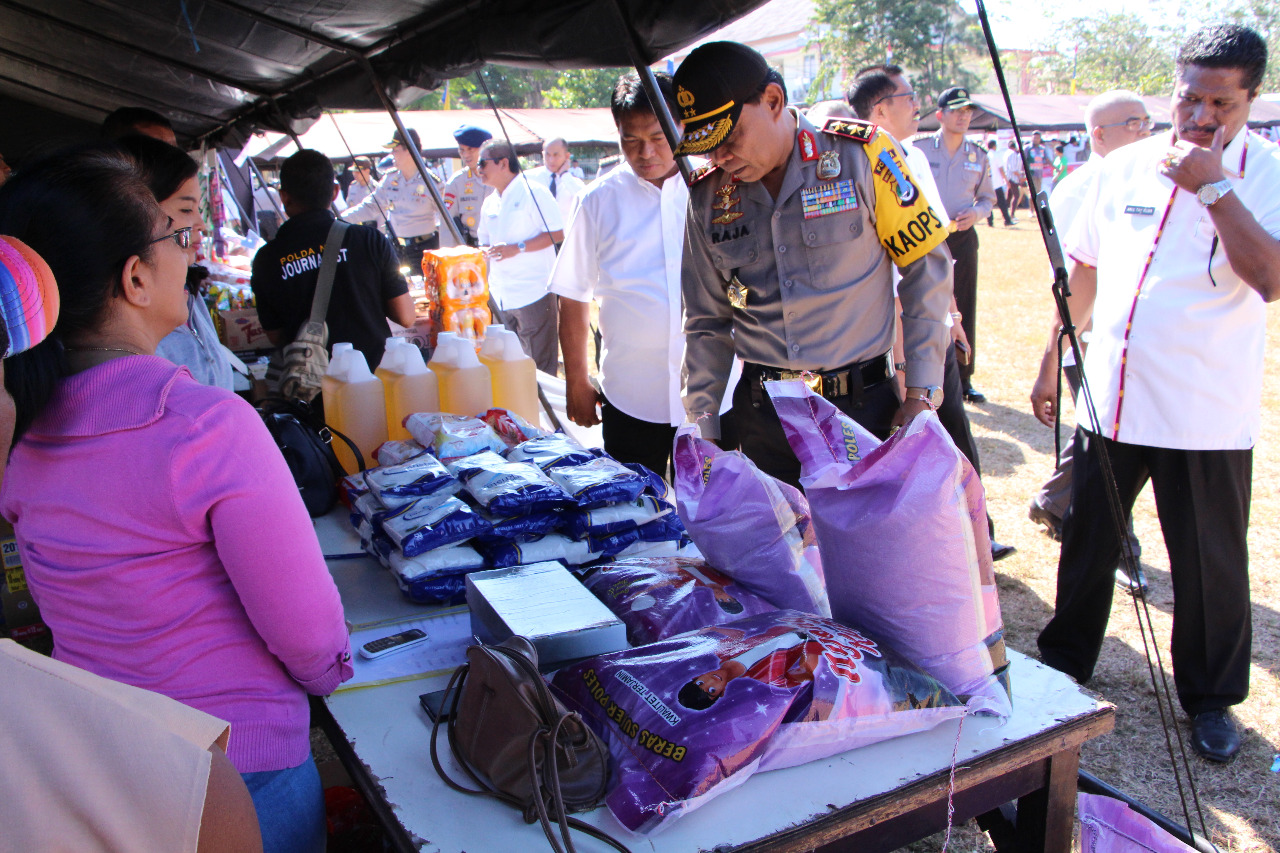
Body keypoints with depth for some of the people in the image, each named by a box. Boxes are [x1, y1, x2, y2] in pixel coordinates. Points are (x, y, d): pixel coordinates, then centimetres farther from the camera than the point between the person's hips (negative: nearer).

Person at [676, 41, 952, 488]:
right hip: (761, 416, 3)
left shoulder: (859, 155, -7)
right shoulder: (708, 196, 2)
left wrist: (921, 394, -5)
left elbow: (926, 270, -2)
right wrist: (703, 423, 7)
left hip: (861, 405, -2)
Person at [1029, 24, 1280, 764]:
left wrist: (1214, 187, -22)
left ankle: (1212, 697, 30)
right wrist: (1053, 360, 12)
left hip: (1207, 418, -3)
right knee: (1087, 542, 16)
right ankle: (1066, 662, 35)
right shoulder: (1125, 167, 5)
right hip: (1109, 398, 4)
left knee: (1210, 564, 10)